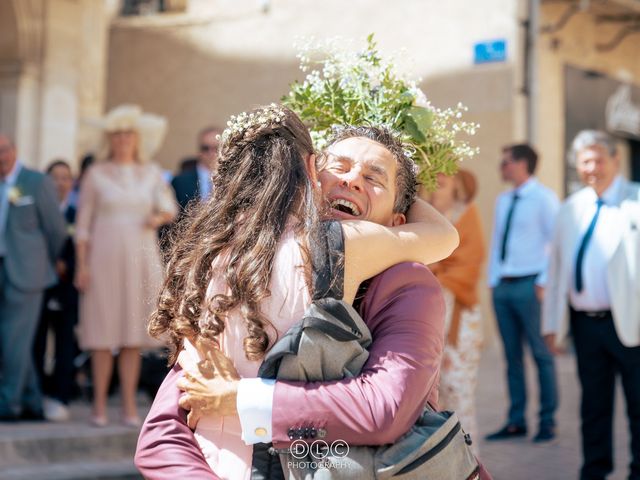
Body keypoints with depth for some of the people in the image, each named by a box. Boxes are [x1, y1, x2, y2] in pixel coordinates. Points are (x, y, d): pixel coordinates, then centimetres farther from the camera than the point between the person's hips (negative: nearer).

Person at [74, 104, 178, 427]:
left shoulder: (151, 174, 11)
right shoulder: (95, 174, 4)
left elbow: (170, 208, 2)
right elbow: (83, 223, 2)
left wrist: (159, 217, -21)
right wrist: (81, 265, -5)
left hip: (141, 259, 2)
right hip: (104, 259, -2)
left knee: (133, 334, 3)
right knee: (102, 333, -3)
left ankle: (130, 406, 7)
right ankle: (99, 406, 3)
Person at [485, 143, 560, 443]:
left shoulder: (543, 198, -5)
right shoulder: (503, 200, 15)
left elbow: (557, 241, -9)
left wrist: (544, 283, -14)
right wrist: (492, 281, 11)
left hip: (530, 285, -7)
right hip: (503, 284, 7)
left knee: (541, 354, -1)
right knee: (512, 355, 8)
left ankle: (547, 422, 6)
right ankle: (516, 422, 14)